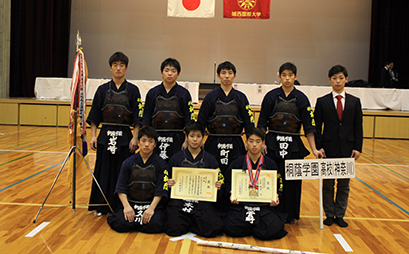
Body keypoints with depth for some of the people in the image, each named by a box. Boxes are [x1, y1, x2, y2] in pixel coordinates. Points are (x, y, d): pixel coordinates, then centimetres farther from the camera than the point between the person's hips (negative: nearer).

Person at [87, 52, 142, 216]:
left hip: (124, 136, -1)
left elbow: (137, 117, -1)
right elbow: (94, 116, 5)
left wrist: (134, 138, -8)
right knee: (104, 170, 5)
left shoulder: (133, 90, 1)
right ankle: (102, 206, 17)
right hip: (106, 136, 1)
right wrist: (93, 135, -2)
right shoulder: (103, 90, 5)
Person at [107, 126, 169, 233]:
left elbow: (160, 191, -5)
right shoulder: (128, 163, 5)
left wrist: (151, 208, -19)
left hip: (153, 204, -1)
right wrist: (126, 206, -15)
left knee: (155, 225, -29)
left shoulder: (161, 164, 1)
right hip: (131, 203, 1)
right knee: (120, 224, -25)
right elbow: (121, 189, 1)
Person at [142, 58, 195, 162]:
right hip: (156, 139, 1)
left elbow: (189, 120, 2)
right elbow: (146, 119, 9)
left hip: (177, 139, -1)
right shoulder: (153, 93, 8)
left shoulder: (184, 93, 3)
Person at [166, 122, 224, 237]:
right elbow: (167, 180, 15)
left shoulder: (210, 159, 13)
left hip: (202, 202, 0)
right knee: (174, 230, -24)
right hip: (179, 201, 0)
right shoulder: (176, 158, 12)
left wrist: (218, 186, -7)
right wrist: (169, 184, -7)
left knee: (214, 229, -24)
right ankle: (187, 222, 10)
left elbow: (219, 180, 15)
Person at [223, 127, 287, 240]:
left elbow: (278, 186, 13)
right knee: (231, 228, -25)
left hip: (265, 206, 0)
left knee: (274, 229, -28)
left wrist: (276, 197, -8)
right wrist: (232, 195, -8)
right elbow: (228, 184, 13)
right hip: (241, 204, 0)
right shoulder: (236, 163, 9)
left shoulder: (271, 164, 10)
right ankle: (257, 226, 5)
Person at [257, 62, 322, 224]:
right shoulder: (271, 96, 1)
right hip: (273, 143, -1)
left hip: (293, 145, 1)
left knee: (292, 179, 5)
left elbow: (308, 126, 1)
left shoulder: (301, 98, 2)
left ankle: (291, 214, 21)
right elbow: (262, 123, 3)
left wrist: (314, 149, -5)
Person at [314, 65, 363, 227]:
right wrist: (319, 147, -8)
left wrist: (357, 148, -3)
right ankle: (329, 214, 18)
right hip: (329, 149, -1)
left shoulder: (354, 102, 6)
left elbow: (358, 127, 5)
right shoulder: (322, 102, 2)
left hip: (347, 149, 1)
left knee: (344, 184, 7)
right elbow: (317, 127, 1)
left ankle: (340, 215, 19)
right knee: (328, 184, 5)